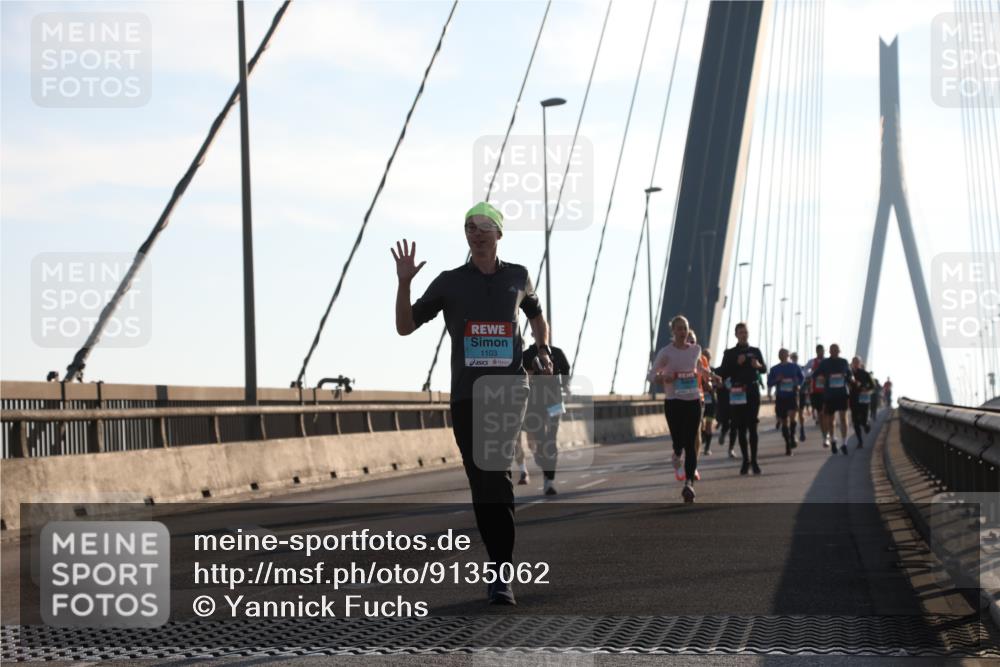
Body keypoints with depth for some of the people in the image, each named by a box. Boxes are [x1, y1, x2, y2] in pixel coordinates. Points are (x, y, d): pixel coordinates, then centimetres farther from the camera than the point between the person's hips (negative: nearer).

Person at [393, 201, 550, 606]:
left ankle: (500, 576, -18)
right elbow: (405, 326, 8)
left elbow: (537, 316, 30)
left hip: (509, 389, -1)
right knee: (481, 483, 2)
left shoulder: (517, 277, 12)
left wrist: (544, 350, 11)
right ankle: (501, 567, 14)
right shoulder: (449, 282, 7)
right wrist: (404, 282, -6)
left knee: (495, 472, -18)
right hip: (466, 394, 1)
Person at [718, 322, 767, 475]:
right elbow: (723, 374, -1)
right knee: (741, 428, 2)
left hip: (752, 391, 0)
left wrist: (758, 365, -20)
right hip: (737, 393, 0)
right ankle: (745, 460, 8)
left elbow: (764, 368, 2)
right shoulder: (729, 353, 6)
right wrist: (736, 363, -13)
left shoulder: (755, 351, 10)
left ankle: (754, 460, -4)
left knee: (752, 427, -4)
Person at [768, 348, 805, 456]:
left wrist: (797, 384, -5)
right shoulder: (774, 369, 5)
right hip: (780, 397, 2)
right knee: (784, 422, 5)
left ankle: (792, 437, -7)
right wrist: (777, 380, -13)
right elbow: (769, 384, 6)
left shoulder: (794, 367, 4)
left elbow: (801, 378, 15)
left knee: (791, 416, -27)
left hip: (792, 395, -2)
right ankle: (788, 445, 16)